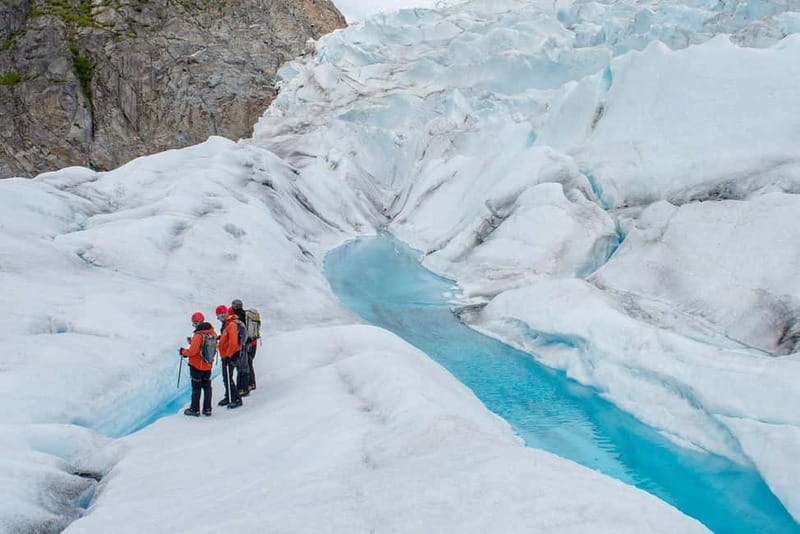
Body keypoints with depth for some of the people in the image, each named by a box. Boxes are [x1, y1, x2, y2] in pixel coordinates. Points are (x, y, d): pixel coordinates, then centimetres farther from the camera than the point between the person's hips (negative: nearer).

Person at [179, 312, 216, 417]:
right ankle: (207, 409, 19)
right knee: (207, 386, 15)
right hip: (208, 365, 6)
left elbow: (192, 351, -23)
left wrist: (183, 351, -5)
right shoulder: (213, 333, -2)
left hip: (196, 365, -6)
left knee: (196, 387, 5)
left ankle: (195, 409, 14)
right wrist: (192, 342, 9)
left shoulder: (198, 335, -24)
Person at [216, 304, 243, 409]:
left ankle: (237, 399, -4)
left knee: (228, 379, -9)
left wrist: (228, 356, -21)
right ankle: (228, 397, 29)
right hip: (226, 355, 10)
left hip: (229, 356, -10)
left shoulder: (231, 325, -18)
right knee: (226, 378, 17)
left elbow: (233, 343, -23)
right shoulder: (226, 324, 13)